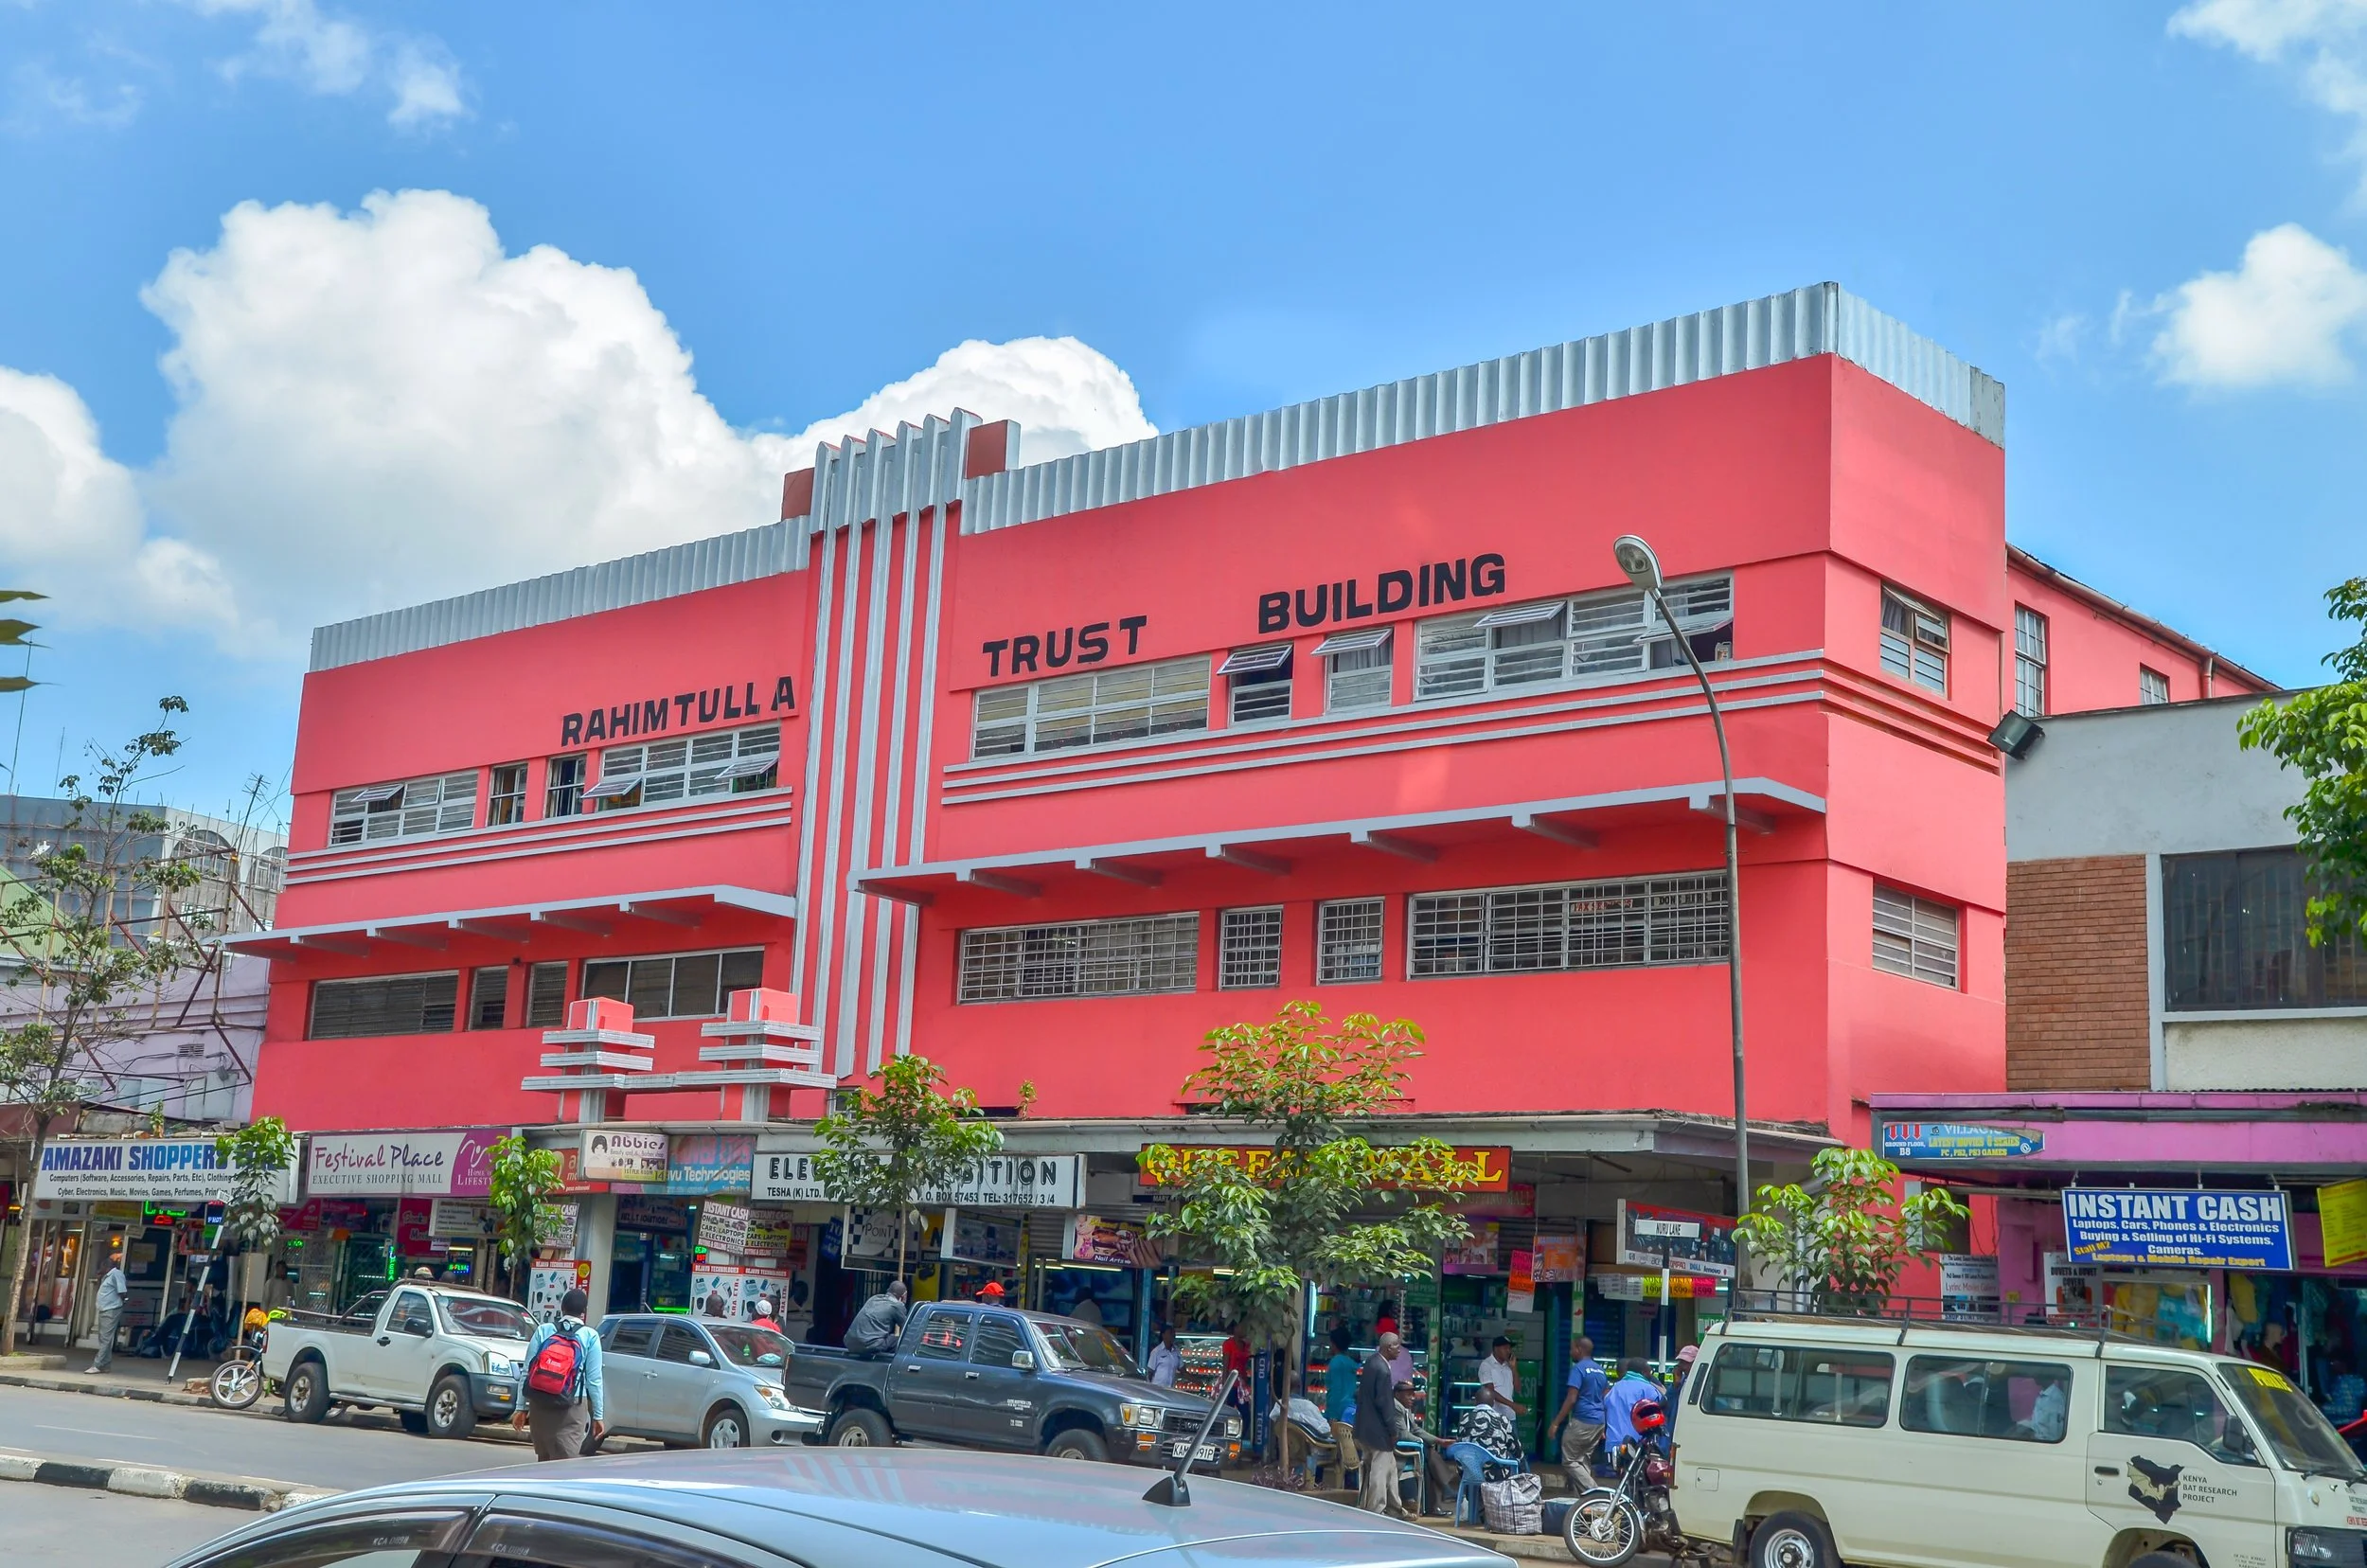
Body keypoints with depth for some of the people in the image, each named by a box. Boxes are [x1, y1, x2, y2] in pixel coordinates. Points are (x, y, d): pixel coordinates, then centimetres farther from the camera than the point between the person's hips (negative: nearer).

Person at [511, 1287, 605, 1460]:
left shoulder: (543, 1331, 5)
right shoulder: (590, 1336, -2)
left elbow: (526, 1371, 3)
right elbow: (594, 1379, -3)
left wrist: (522, 1407, 7)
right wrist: (598, 1415, 3)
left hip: (539, 1405, 3)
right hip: (572, 1408, -3)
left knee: (544, 1459, 17)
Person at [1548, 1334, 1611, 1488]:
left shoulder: (1578, 1368, -11)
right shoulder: (1600, 1369, 14)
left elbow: (1571, 1399, -17)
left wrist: (1556, 1423, -13)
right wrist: (1603, 1427, 25)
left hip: (1581, 1422, -8)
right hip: (1599, 1423, 8)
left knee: (1570, 1461, -2)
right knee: (1584, 1461, 12)